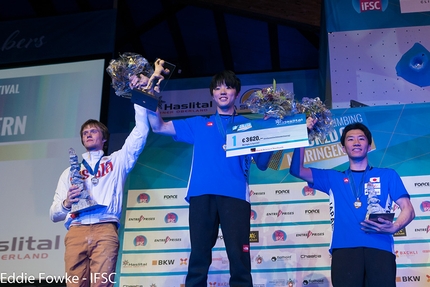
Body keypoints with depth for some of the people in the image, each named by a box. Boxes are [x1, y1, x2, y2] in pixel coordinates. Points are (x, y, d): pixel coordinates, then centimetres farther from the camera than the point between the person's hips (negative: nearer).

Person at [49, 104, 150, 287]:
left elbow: (140, 132, 12)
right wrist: (65, 204, -2)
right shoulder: (70, 172, 26)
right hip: (76, 232, 2)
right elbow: (54, 215, 20)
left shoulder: (116, 161, 22)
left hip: (105, 230, -2)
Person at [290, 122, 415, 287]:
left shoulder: (387, 175, 22)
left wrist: (394, 227, -7)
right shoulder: (333, 179, 25)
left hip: (380, 248, 0)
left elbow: (408, 209, 15)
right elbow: (296, 170, 18)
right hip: (344, 249, 1)